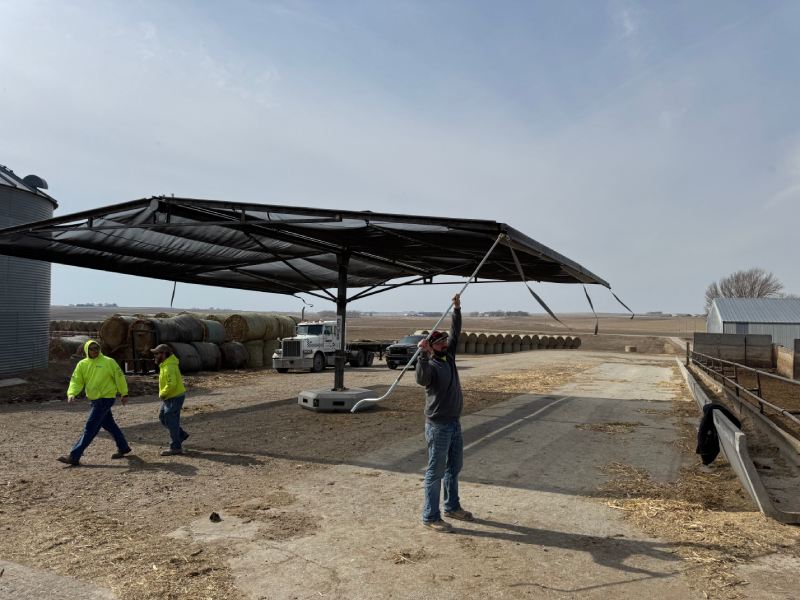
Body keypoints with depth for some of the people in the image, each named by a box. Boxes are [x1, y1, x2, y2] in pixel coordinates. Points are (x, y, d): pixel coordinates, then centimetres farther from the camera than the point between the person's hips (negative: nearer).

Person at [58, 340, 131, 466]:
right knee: (109, 425, 17)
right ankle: (123, 447, 32)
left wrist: (124, 394, -1)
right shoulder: (82, 364, 6)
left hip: (106, 398, -7)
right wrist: (71, 393, -19)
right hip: (94, 399, 7)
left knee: (90, 427, -8)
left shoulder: (108, 362, -8)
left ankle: (74, 456, -5)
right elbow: (76, 381, 0)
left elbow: (119, 377, -4)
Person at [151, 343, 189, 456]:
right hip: (169, 397, 10)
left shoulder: (169, 367, -24)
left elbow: (171, 384, -34)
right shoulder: (165, 364, 9)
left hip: (174, 398, -10)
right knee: (162, 417, 19)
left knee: (172, 422, -2)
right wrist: (163, 394, 13)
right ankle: (181, 435, 27)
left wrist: (162, 394, -19)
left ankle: (176, 447, 8)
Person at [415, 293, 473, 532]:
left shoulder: (449, 357, 6)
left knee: (454, 468, 20)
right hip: (438, 426, -8)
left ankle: (452, 506, 37)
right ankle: (430, 517, 10)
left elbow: (455, 333, 15)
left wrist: (457, 309, 9)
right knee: (436, 472, 0)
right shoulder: (430, 365, -18)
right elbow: (422, 379, -40)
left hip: (455, 423, 9)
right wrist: (423, 353, -48)